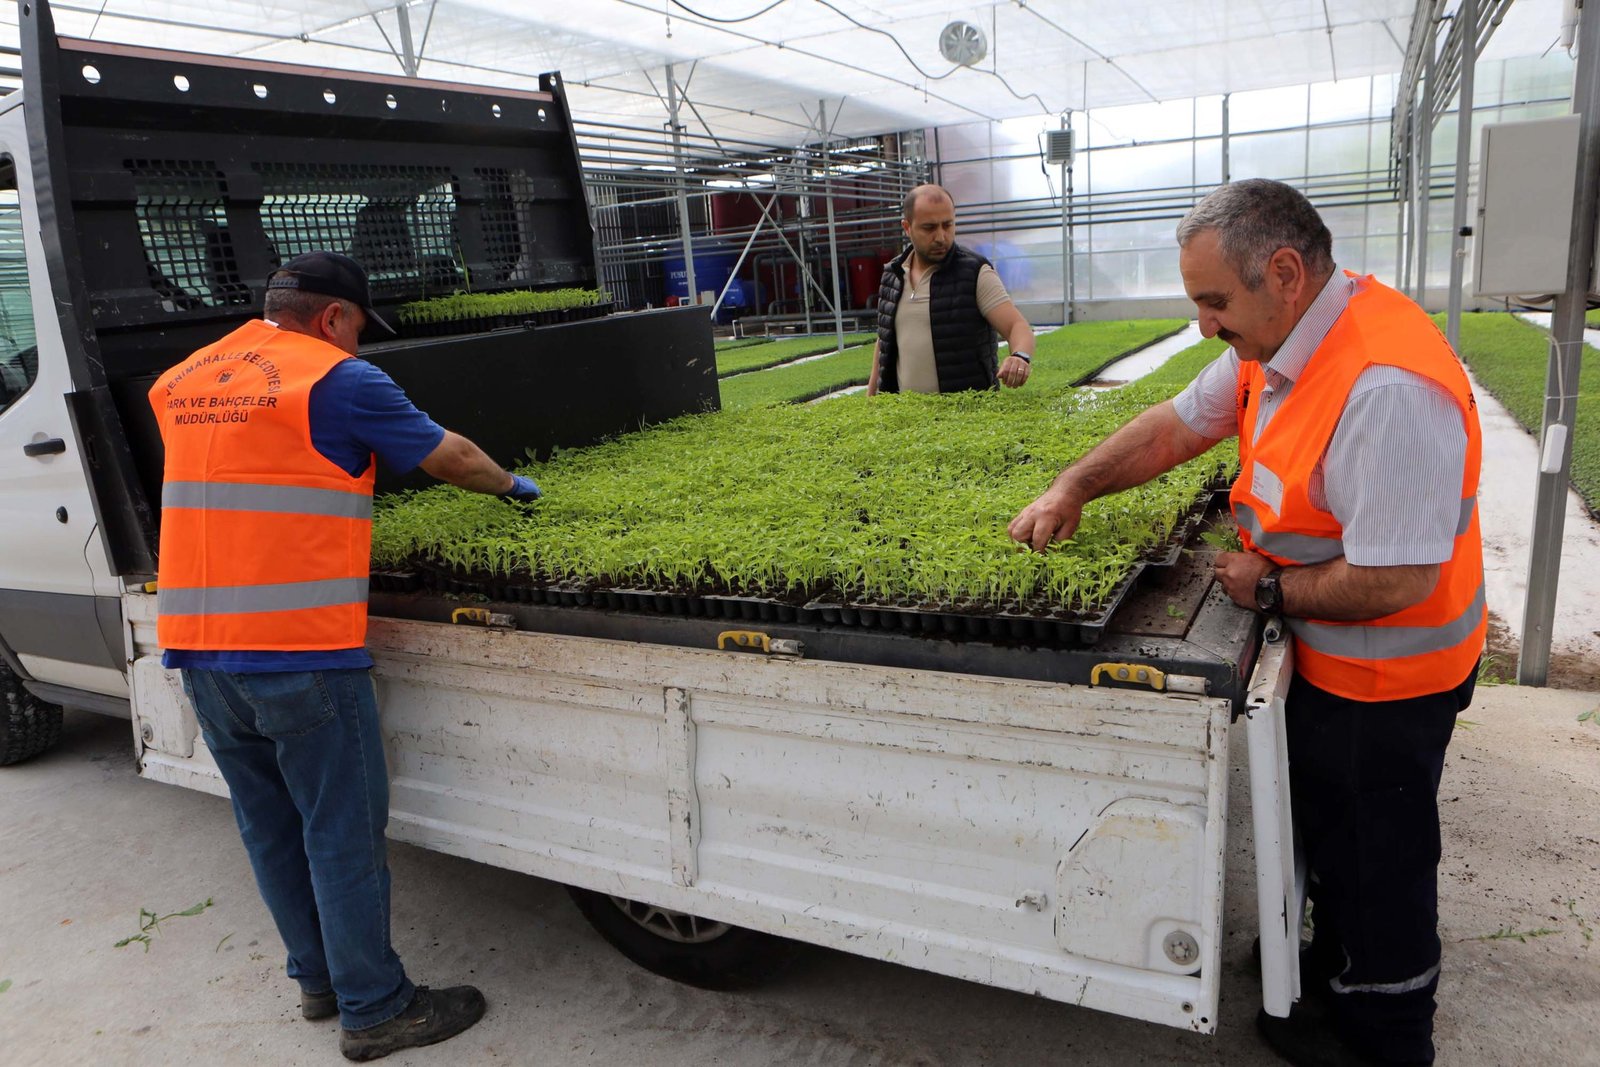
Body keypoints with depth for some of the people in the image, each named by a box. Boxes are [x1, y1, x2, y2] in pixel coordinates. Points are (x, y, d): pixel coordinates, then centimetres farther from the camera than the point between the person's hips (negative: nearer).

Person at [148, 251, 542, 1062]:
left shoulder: (178, 384, 13)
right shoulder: (338, 380, -8)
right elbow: (448, 457, -1)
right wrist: (511, 485, 17)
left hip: (198, 650, 7)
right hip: (301, 654, -7)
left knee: (271, 827, 18)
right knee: (344, 833, 4)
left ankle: (318, 979, 33)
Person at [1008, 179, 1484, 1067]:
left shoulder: (1385, 387, -35)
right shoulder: (1280, 338, -3)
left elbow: (1398, 581, -34)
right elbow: (1178, 423, 7)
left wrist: (1267, 589, -19)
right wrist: (1074, 487, -2)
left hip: (1383, 680, -9)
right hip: (1326, 658, 9)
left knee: (1376, 860, 12)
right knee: (1325, 828, 27)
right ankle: (1336, 962, 51)